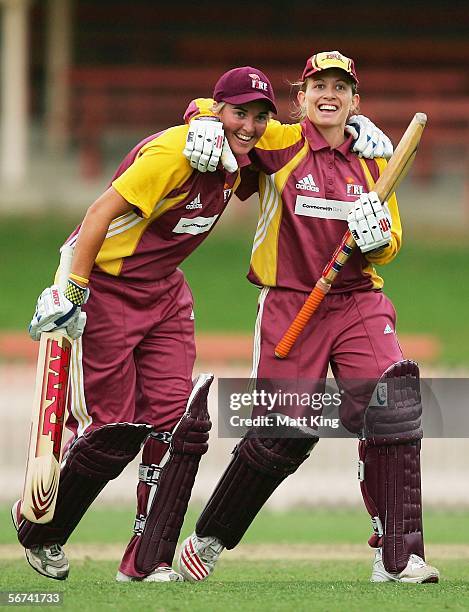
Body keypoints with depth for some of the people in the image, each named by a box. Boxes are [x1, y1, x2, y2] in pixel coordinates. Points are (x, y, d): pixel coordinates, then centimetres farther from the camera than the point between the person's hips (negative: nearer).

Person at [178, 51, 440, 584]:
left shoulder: (372, 163, 11)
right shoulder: (280, 144, 1)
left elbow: (390, 245, 13)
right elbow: (209, 110, 8)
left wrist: (378, 235, -10)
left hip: (360, 304, 3)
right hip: (290, 305, -3)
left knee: (393, 403, -19)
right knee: (284, 435, -4)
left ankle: (398, 558, -18)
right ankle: (207, 540, 20)